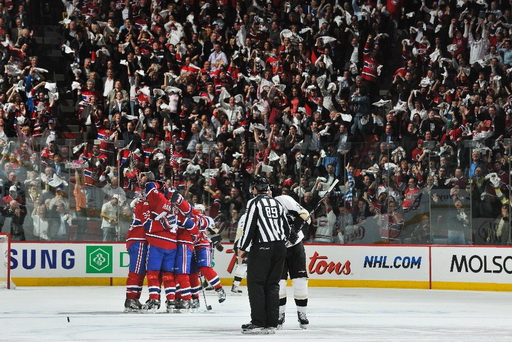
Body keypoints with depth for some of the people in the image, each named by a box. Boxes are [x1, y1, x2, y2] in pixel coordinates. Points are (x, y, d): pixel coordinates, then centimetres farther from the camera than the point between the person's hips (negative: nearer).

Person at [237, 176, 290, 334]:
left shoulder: (254, 203, -6)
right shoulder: (277, 203, 15)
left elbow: (249, 227, -12)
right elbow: (286, 228, 17)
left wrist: (242, 248, -4)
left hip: (261, 248, -7)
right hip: (279, 247, 7)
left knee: (255, 283, -1)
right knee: (272, 285, 9)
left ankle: (258, 323, -6)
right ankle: (271, 324, 6)